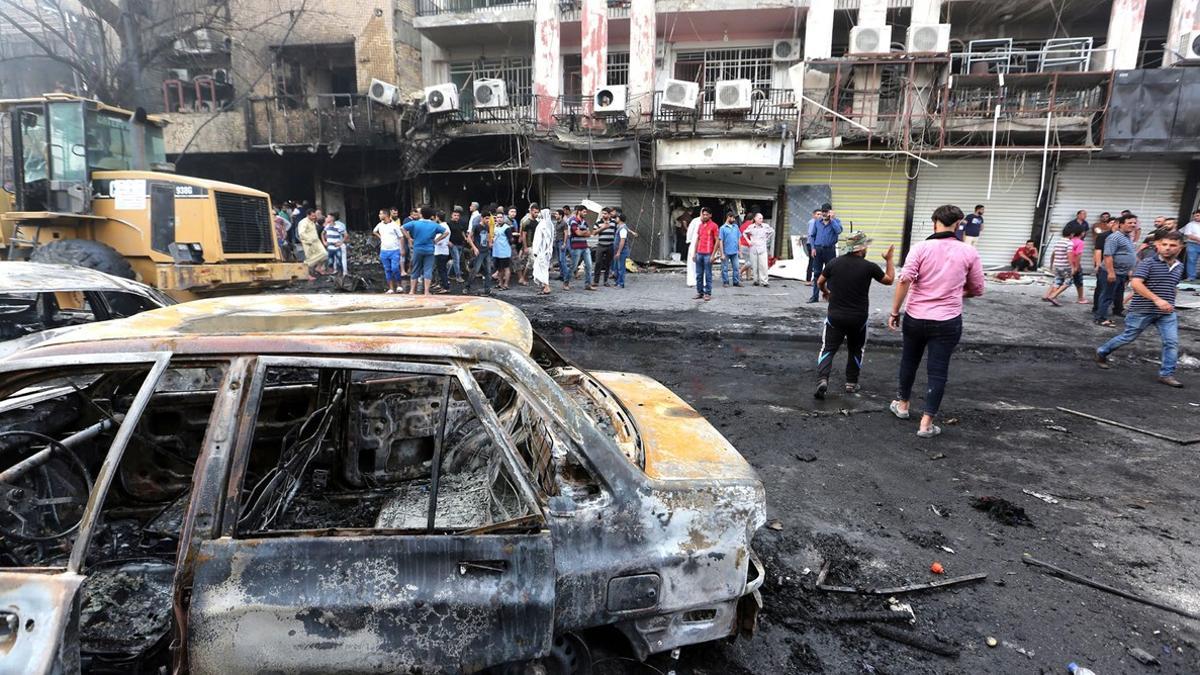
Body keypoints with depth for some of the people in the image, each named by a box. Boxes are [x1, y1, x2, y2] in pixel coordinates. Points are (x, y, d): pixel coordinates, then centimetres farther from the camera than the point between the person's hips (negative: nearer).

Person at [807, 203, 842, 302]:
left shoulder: (835, 221, 3)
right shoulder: (817, 222, 9)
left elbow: (839, 231, -16)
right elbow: (812, 235, 10)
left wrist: (831, 219, -12)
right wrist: (813, 248, 0)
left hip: (830, 250, -2)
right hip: (818, 249, 2)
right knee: (817, 273, 4)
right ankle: (815, 296, 8)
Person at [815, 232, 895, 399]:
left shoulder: (834, 263, -5)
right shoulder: (869, 267, -9)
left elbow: (820, 282, 9)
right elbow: (889, 280, 8)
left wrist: (825, 292, 31)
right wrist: (889, 260, 21)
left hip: (835, 316, 0)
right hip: (858, 318, 0)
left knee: (828, 349, 4)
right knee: (856, 350, 20)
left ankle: (822, 380, -16)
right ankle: (851, 383, 24)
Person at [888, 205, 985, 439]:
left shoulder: (921, 247, -6)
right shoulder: (969, 252, -1)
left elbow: (905, 280, -18)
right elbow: (977, 290, 7)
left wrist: (894, 312, -11)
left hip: (915, 318, 1)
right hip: (948, 322, 0)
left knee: (909, 362, 21)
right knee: (938, 371, 5)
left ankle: (902, 405, 37)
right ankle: (926, 423, 5)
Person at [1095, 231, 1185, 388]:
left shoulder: (1179, 266, 10)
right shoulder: (1148, 263, -12)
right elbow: (1135, 283, -25)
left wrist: (1169, 302, 20)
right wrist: (1157, 300, -31)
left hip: (1167, 312, 5)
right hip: (1142, 310, -5)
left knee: (1172, 342, -2)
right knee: (1128, 337, 8)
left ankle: (1167, 374, 7)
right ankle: (1101, 352, 29)